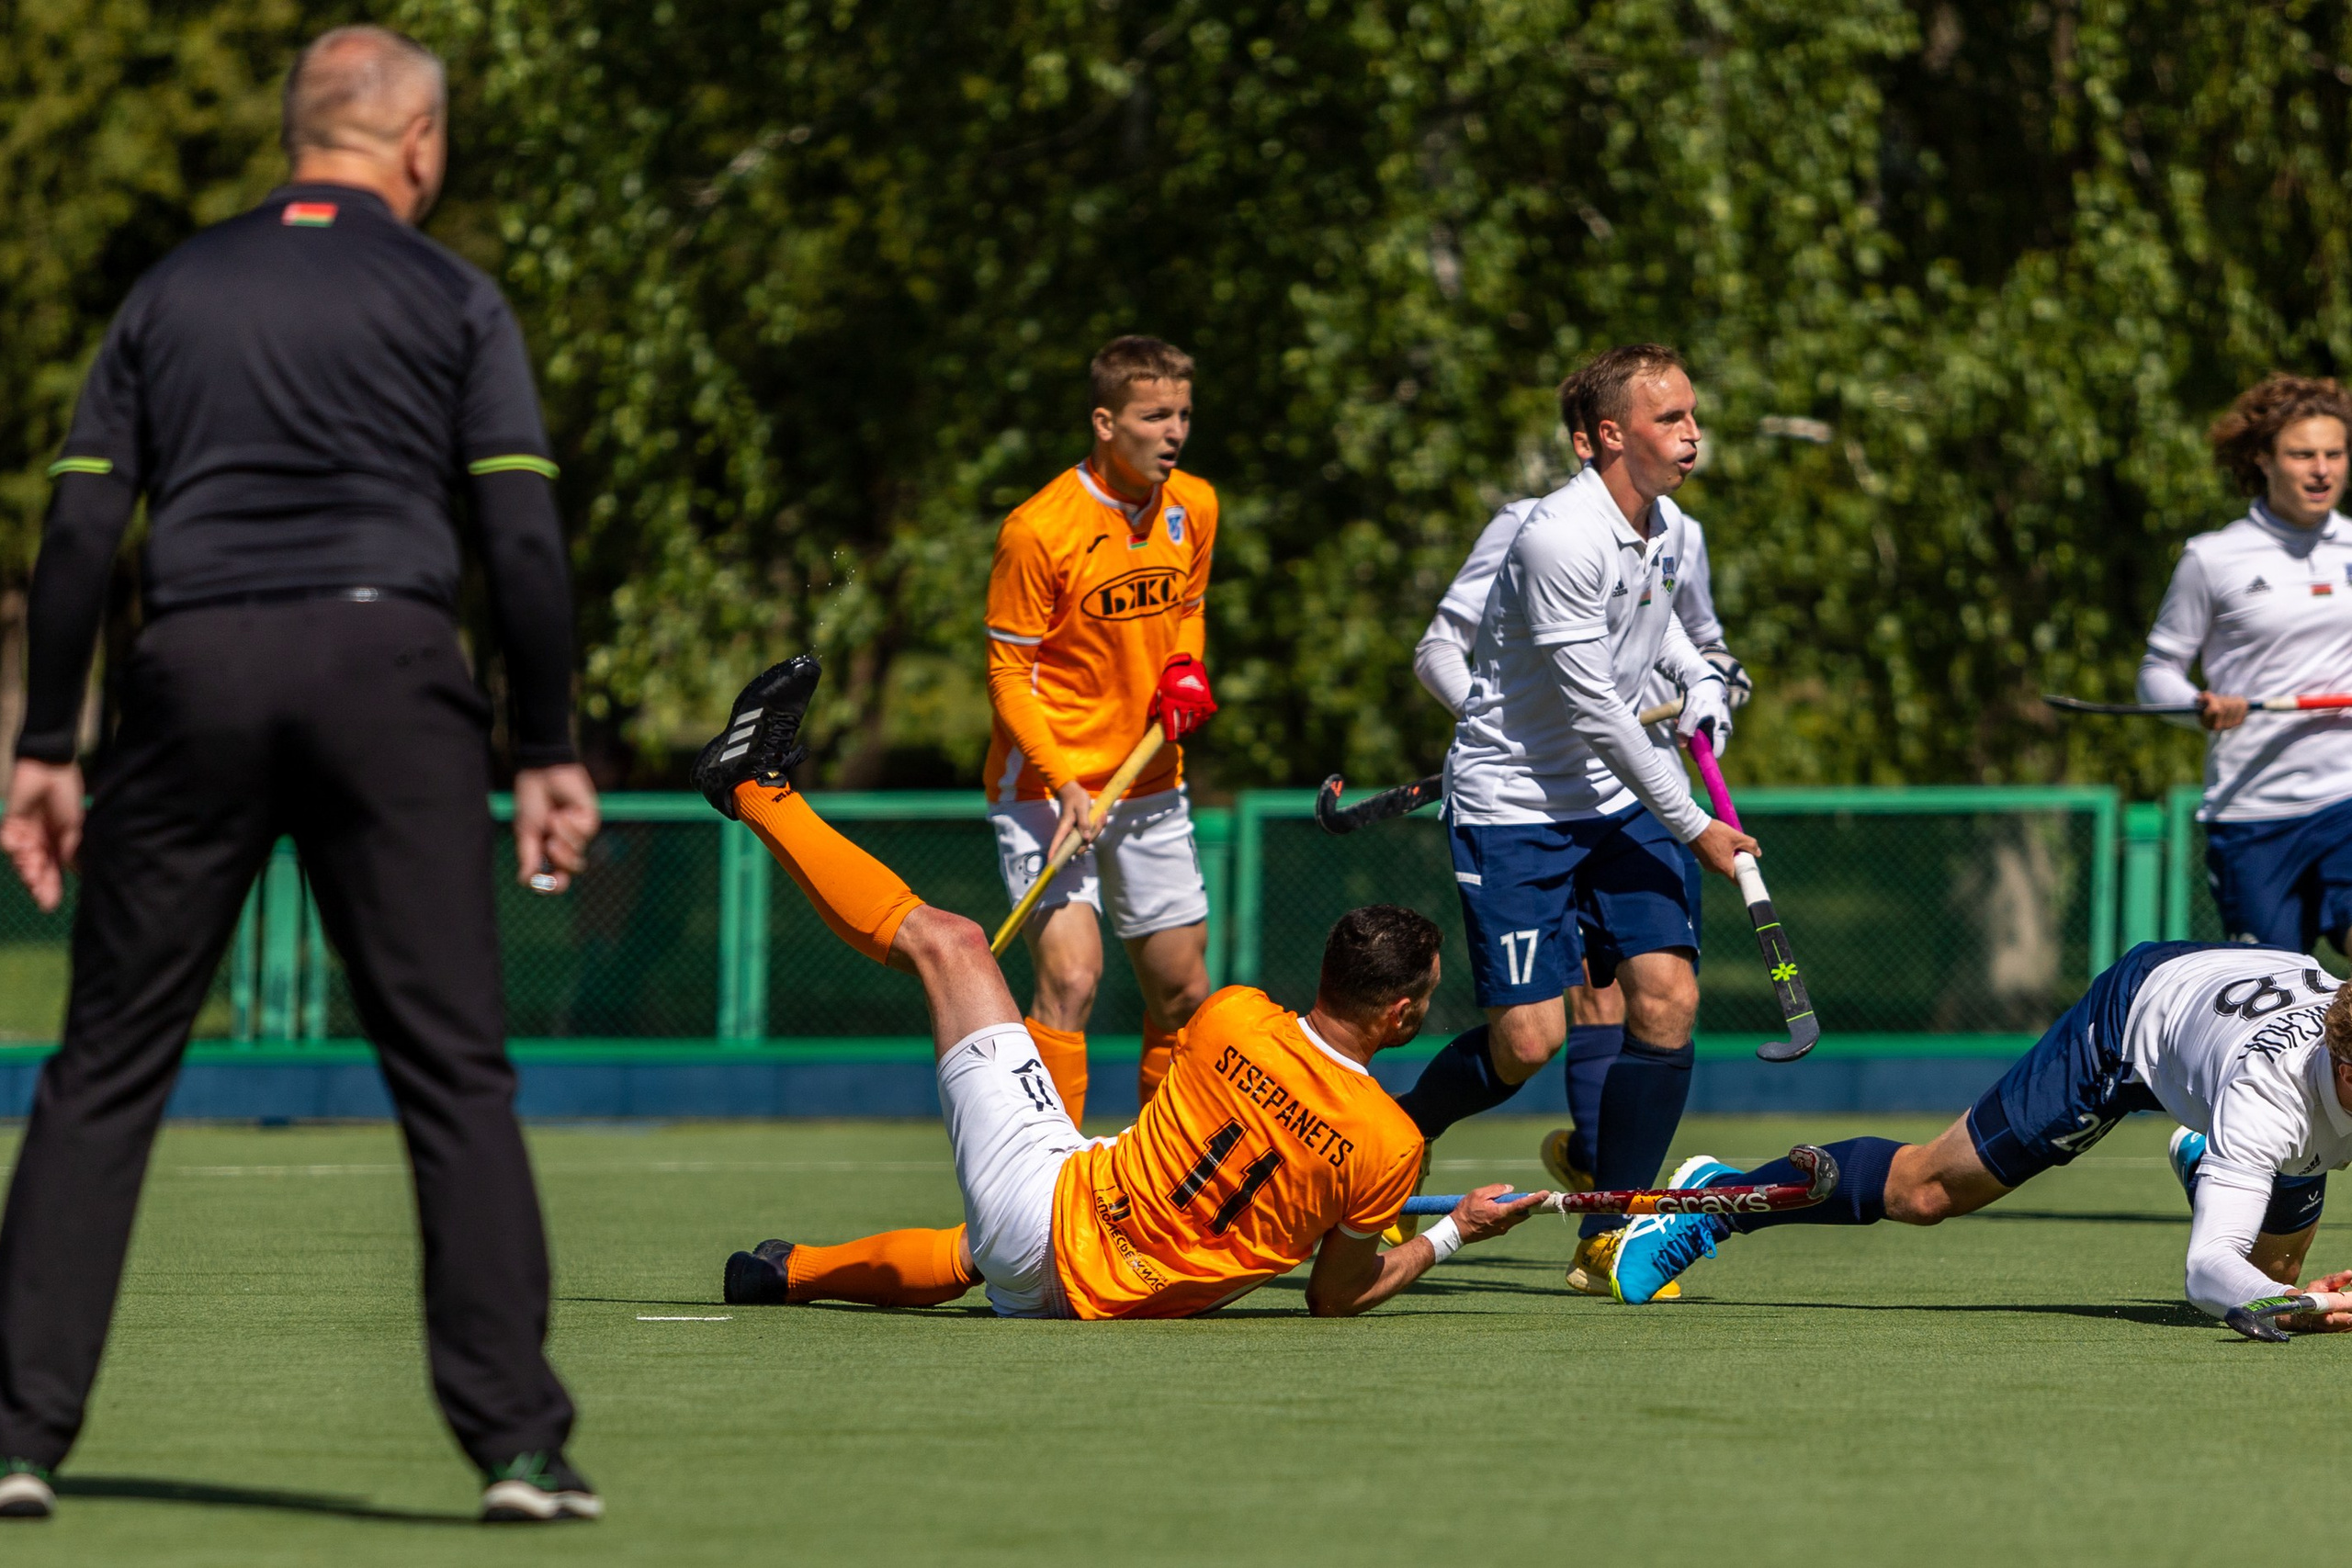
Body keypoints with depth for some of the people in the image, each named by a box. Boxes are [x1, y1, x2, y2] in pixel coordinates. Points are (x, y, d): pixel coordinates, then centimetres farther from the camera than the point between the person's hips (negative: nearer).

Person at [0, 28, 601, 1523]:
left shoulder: (173, 290, 15)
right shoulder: (450, 296, 7)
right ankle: (518, 1442, -7)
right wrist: (552, 755, 3)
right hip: (388, 665, -2)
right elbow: (524, 539, 0)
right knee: (457, 1071, -1)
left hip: (196, 673, 2)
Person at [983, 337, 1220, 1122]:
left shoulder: (1194, 507, 2)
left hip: (1151, 784, 6)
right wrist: (1064, 783, -23)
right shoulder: (1038, 530, -18)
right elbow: (1009, 674, -13)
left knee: (1182, 990, 10)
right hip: (1045, 782, -6)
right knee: (1070, 976, -20)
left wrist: (1185, 675, -2)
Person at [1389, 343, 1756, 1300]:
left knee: (1667, 997, -10)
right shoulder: (1560, 538, -22)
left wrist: (1699, 680, 12)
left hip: (1621, 801, 7)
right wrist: (1691, 826, -17)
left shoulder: (1669, 532, 4)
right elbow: (1593, 710, -21)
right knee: (1527, 1041, -10)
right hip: (1514, 801, -7)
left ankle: (1605, 1241, 1)